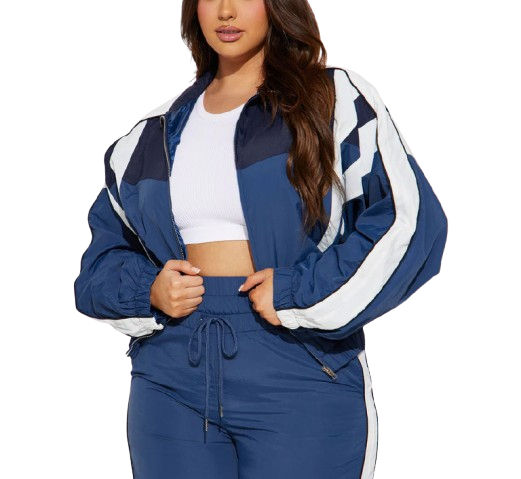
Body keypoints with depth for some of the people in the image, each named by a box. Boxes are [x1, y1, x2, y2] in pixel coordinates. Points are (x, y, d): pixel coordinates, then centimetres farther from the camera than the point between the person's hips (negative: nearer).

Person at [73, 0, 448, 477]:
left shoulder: (335, 100, 1)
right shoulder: (156, 133, 15)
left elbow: (410, 219, -9)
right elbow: (105, 250, 21)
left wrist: (298, 294, -14)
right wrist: (146, 291, -1)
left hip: (298, 381, -4)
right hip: (172, 379, 4)